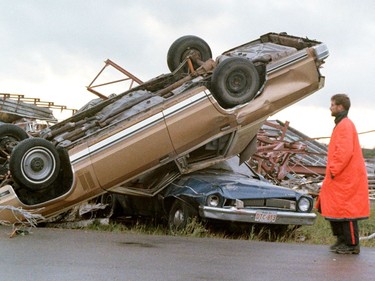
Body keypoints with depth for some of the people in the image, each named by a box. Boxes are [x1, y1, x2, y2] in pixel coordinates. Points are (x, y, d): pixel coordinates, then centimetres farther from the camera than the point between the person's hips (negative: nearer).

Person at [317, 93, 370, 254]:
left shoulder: (345, 125, -15)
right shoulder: (341, 125, 16)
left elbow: (345, 152, -24)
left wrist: (333, 171, -19)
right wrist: (332, 171, 17)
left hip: (346, 179, -10)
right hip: (341, 177, 10)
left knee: (346, 210, -5)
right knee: (332, 208, 14)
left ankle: (352, 245, 2)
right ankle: (342, 240, 22)